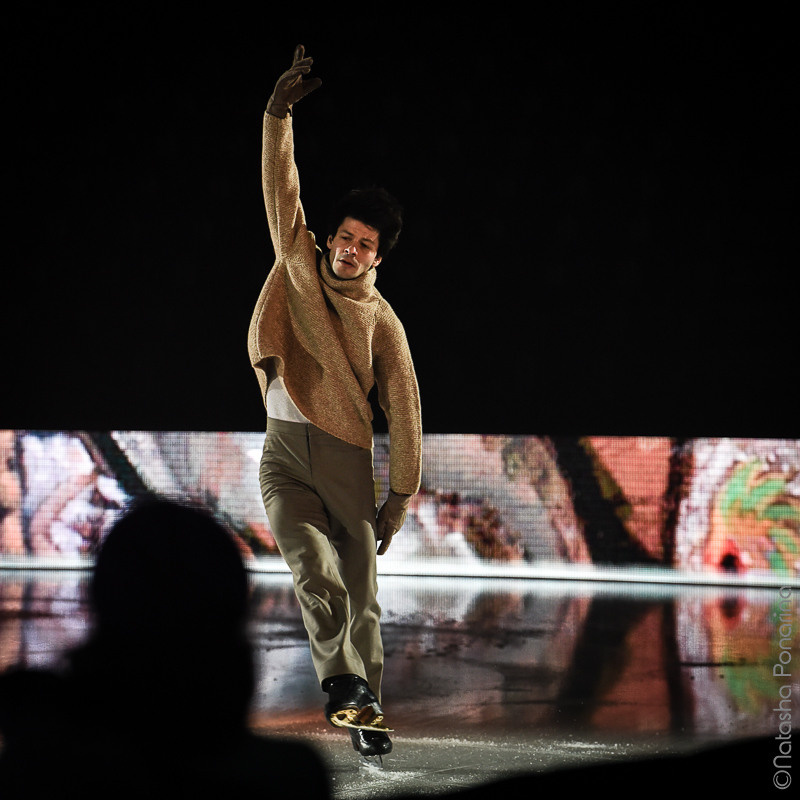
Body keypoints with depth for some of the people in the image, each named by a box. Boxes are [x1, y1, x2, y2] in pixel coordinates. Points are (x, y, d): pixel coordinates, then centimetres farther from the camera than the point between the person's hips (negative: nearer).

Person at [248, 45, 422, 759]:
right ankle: (343, 683, -15)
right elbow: (282, 194, 1)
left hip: (346, 458, 0)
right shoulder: (300, 266, 9)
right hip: (283, 456, 1)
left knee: (362, 595, 1)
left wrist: (400, 499, -1)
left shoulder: (381, 320, 4)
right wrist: (279, 116, -11)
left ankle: (365, 710, 10)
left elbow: (404, 408, 3)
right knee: (318, 576, -19)